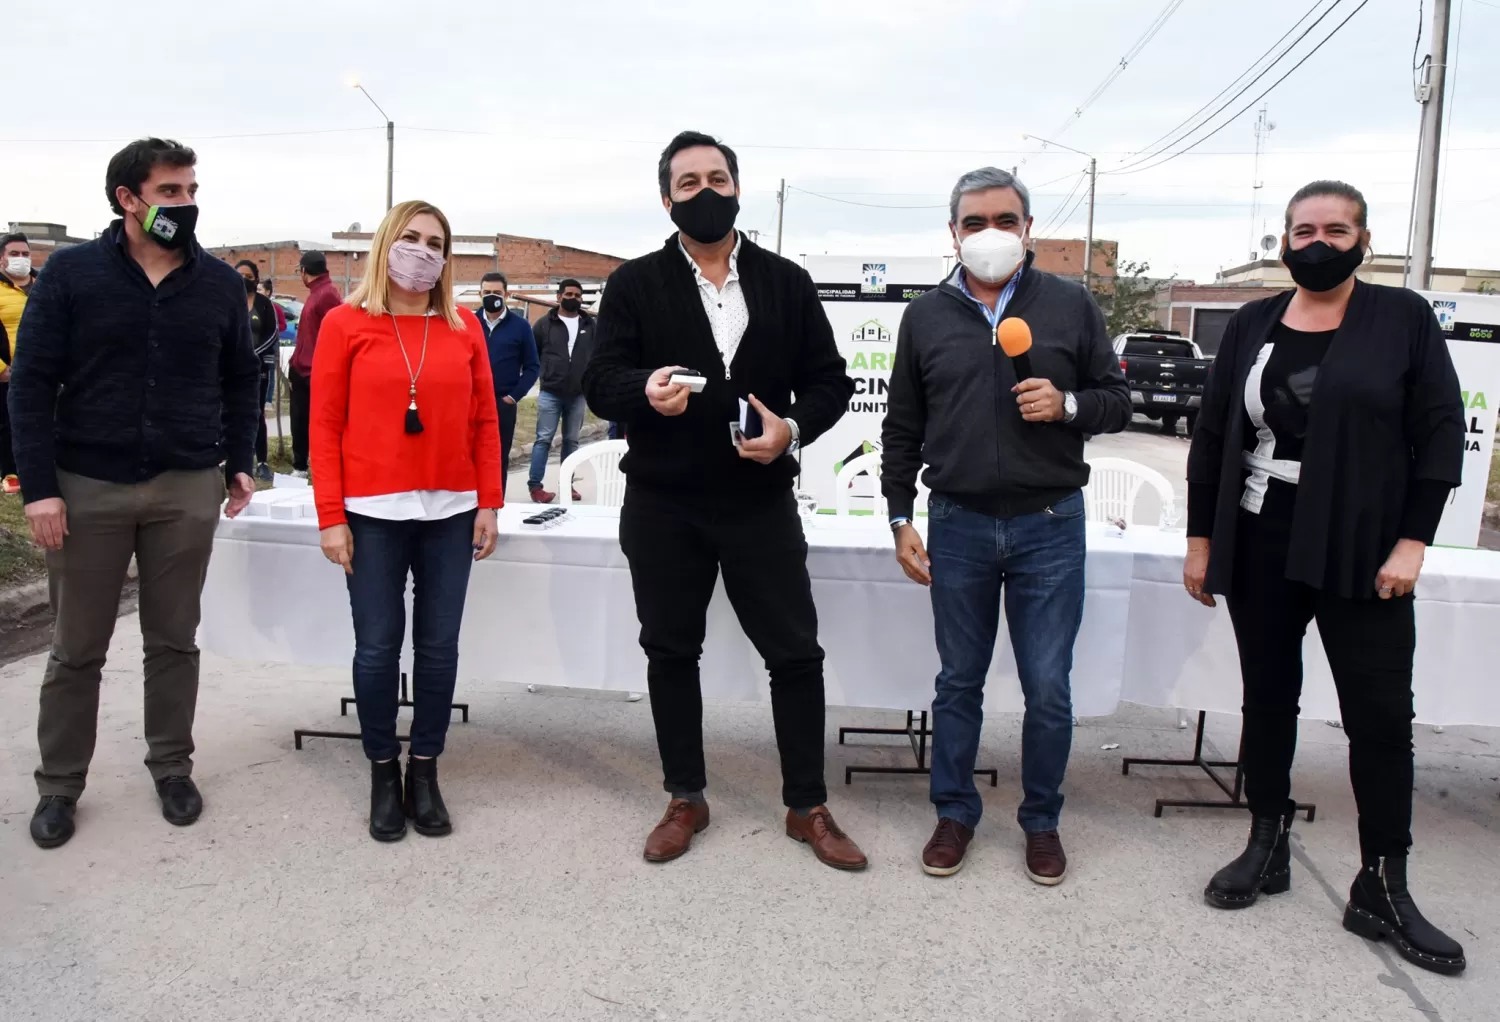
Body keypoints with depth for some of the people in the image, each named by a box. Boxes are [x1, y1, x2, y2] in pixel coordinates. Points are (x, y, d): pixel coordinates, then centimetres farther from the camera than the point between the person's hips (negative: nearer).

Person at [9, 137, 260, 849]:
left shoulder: (221, 284, 4)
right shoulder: (71, 273, -3)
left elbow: (240, 381, 13)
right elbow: (32, 382, -4)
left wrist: (240, 463, 8)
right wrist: (38, 486, -10)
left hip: (188, 491, 2)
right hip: (87, 488, -1)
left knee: (174, 641, 11)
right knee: (76, 648, 9)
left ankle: (172, 768, 26)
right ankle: (59, 784, 24)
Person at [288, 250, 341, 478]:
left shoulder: (328, 295, -15)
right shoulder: (316, 294, 15)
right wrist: (295, 365, 20)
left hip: (315, 375, -10)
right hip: (303, 372, 10)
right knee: (300, 423, 15)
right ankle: (299, 468, 25)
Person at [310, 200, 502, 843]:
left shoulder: (465, 328, 7)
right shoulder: (345, 324, 1)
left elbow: (484, 422, 8)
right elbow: (325, 425, -1)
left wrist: (488, 504, 3)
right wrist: (331, 517, -6)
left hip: (450, 512, 2)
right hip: (373, 514, -2)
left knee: (439, 645, 7)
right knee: (378, 648, 4)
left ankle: (425, 771, 22)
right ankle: (383, 772, 22)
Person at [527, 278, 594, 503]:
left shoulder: (590, 325, 6)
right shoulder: (545, 324, 0)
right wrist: (541, 374, 1)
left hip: (578, 395, 3)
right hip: (550, 393, -3)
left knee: (571, 441, 10)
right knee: (544, 439, -4)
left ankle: (567, 483, 18)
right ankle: (535, 485, -1)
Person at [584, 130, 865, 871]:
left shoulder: (787, 283, 5)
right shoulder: (634, 284, 1)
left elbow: (829, 380, 5)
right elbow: (599, 383, -8)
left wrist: (793, 428, -16)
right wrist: (644, 389, -31)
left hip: (760, 502, 0)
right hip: (662, 505, 0)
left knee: (796, 652, 3)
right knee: (671, 652, 11)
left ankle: (807, 807, 20)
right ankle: (686, 800, 28)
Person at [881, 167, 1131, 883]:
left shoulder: (1071, 306, 4)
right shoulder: (926, 317, 7)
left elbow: (1117, 401, 8)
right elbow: (902, 429, 10)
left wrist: (1068, 404, -14)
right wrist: (900, 518, 5)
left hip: (1049, 527, -1)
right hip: (957, 527, 1)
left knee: (1049, 690, 5)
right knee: (958, 682, 12)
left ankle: (1041, 820, 25)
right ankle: (955, 812, 28)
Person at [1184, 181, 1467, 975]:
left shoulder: (1404, 318, -1)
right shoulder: (1251, 325, 6)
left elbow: (1439, 433, -4)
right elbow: (1212, 437, 7)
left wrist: (1412, 540, -11)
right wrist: (1201, 538, 5)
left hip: (1362, 552, -2)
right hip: (1259, 548, 3)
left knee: (1381, 715, 0)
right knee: (1267, 700, 12)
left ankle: (1383, 888, 13)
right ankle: (1267, 847, 27)